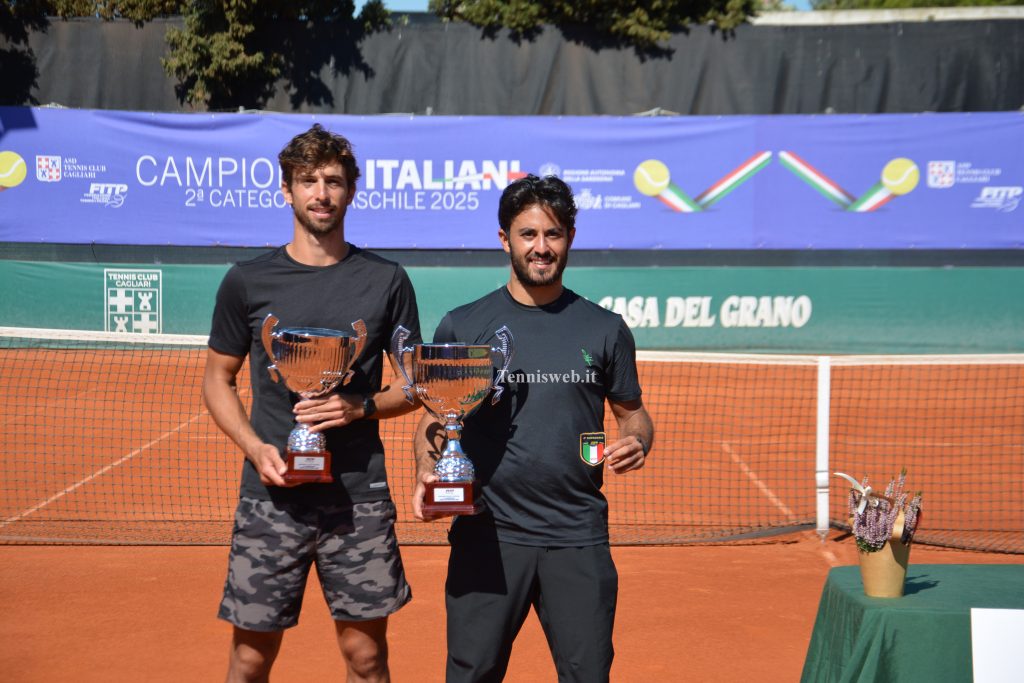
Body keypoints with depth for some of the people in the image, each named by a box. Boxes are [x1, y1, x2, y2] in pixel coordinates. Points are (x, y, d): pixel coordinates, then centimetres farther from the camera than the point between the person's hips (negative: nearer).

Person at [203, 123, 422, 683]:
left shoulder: (386, 280, 3)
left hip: (359, 496, 0)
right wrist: (255, 447, -7)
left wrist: (361, 407, -12)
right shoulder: (247, 281, 3)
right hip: (271, 495, 0)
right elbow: (218, 380, 10)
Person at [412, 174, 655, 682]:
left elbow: (632, 412, 15)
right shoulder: (461, 327, 5)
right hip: (487, 536, 0)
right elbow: (433, 421, 10)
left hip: (579, 540, 1)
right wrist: (426, 474, -10)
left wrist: (637, 441, -7)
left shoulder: (605, 329, 7)